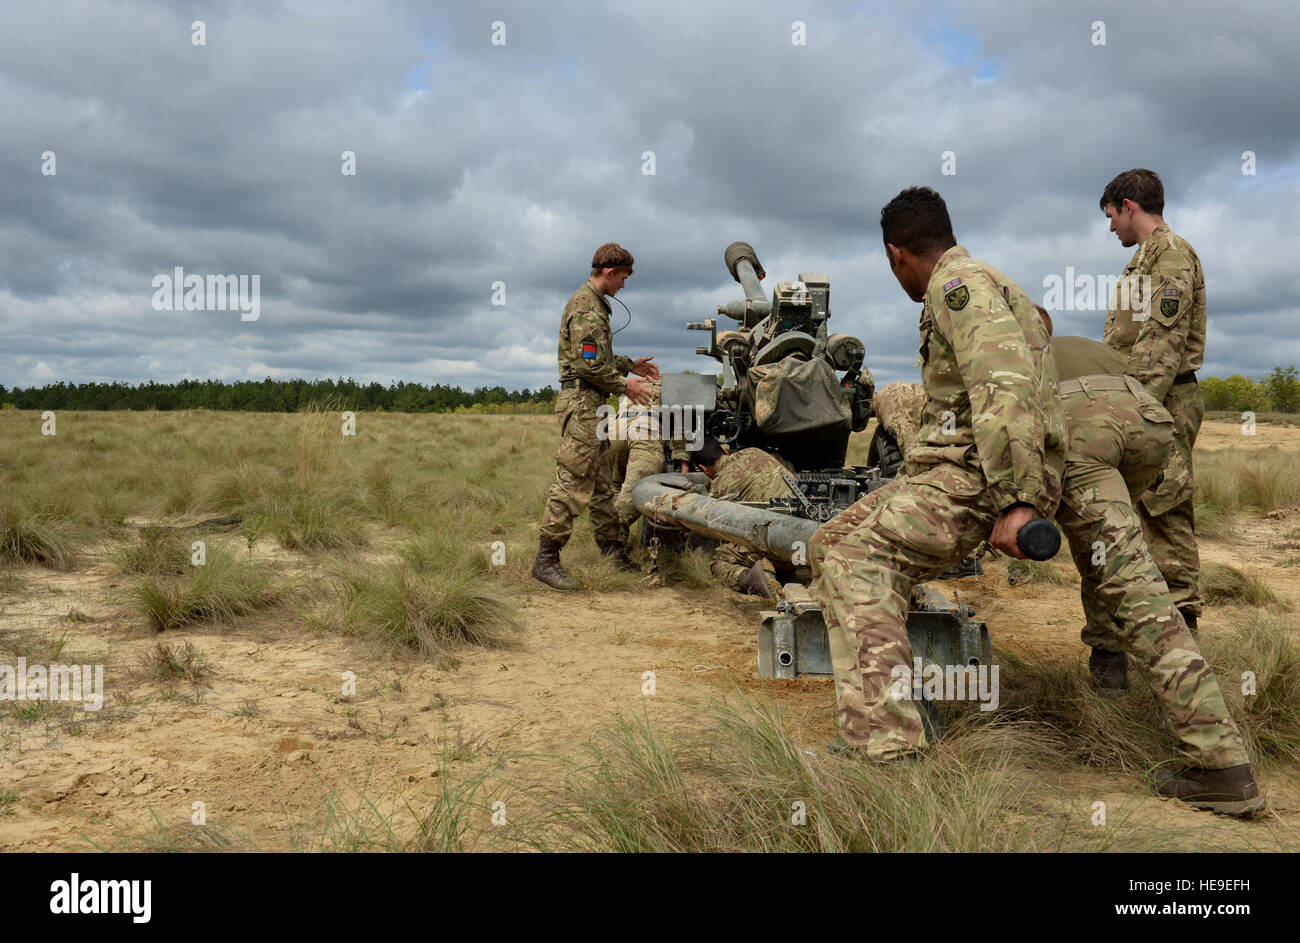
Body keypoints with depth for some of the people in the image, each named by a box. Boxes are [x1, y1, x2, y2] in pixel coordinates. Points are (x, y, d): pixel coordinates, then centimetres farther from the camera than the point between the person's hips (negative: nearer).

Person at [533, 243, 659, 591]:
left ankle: (613, 553, 20)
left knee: (602, 483, 13)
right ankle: (546, 559, -10)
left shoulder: (595, 303, 20)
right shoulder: (586, 306, -14)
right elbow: (589, 365, -20)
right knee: (573, 481, -12)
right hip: (581, 401, -11)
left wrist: (630, 365, 21)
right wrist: (624, 385, -10)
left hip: (592, 404, 11)